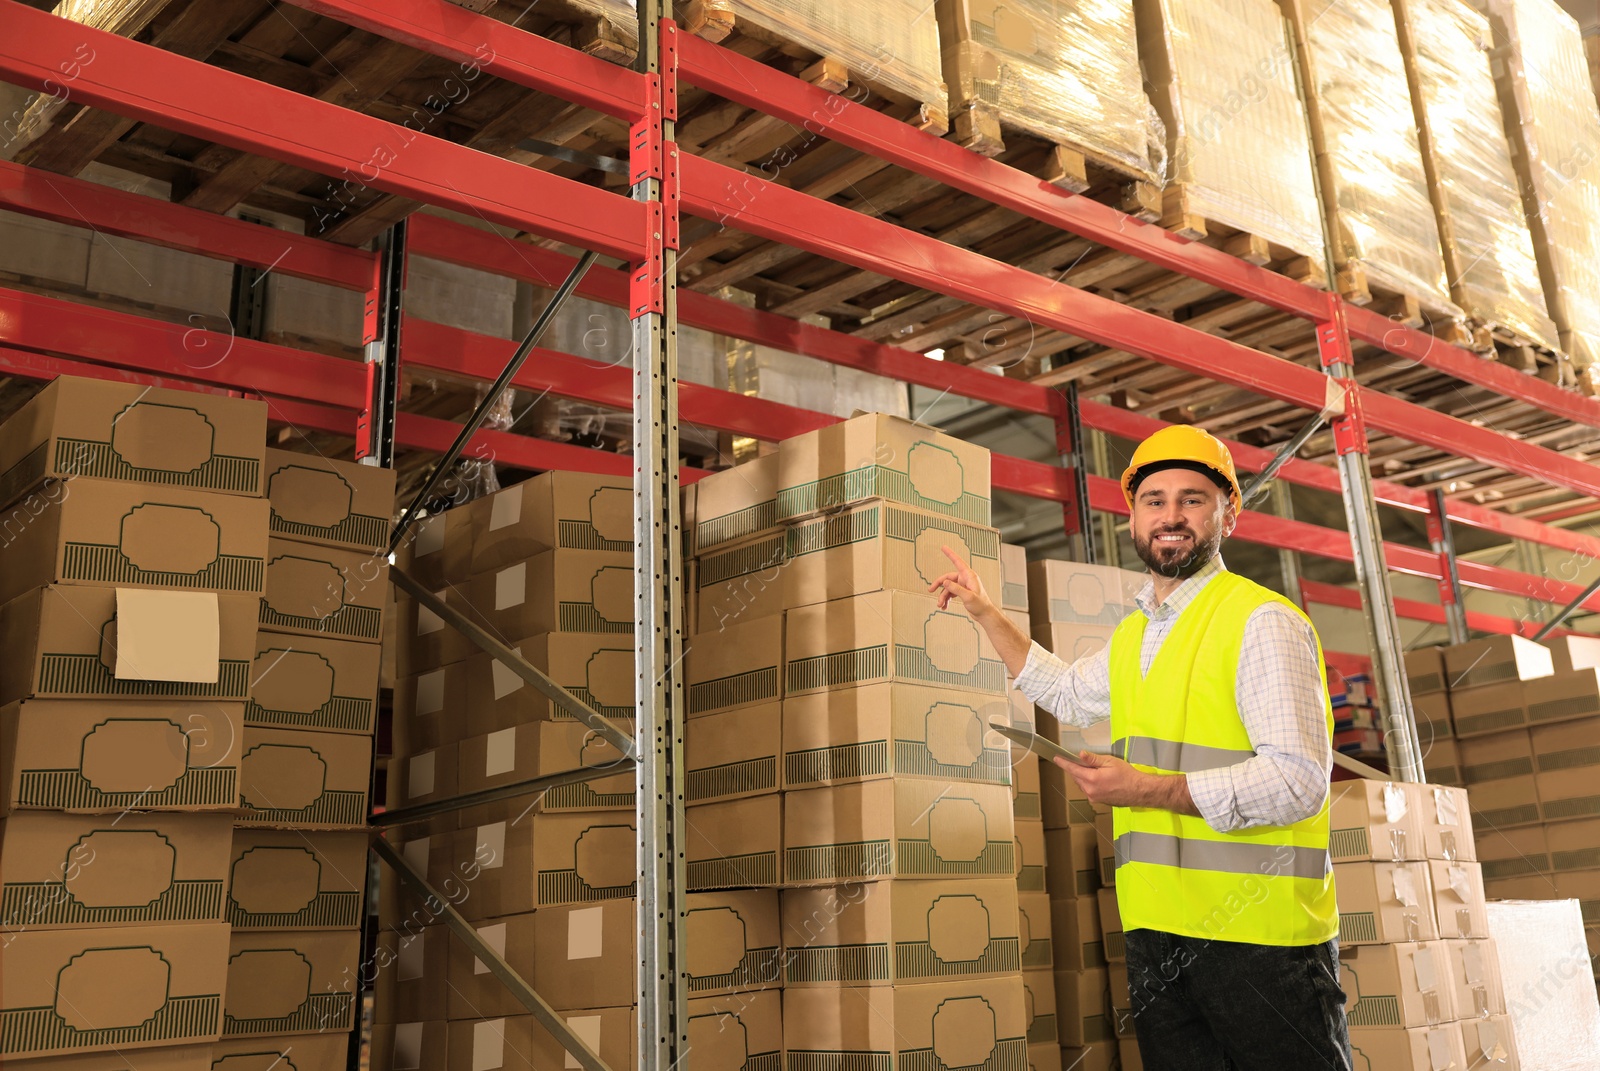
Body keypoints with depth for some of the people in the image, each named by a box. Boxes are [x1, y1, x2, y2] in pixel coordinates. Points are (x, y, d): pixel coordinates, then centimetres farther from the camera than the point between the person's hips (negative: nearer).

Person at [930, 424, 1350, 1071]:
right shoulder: (1133, 635, 17)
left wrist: (1146, 789, -18)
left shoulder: (1263, 622, -10)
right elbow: (1068, 693, 37)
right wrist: (983, 611, 33)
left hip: (1259, 939, -7)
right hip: (1157, 934, 7)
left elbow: (1298, 780, -18)